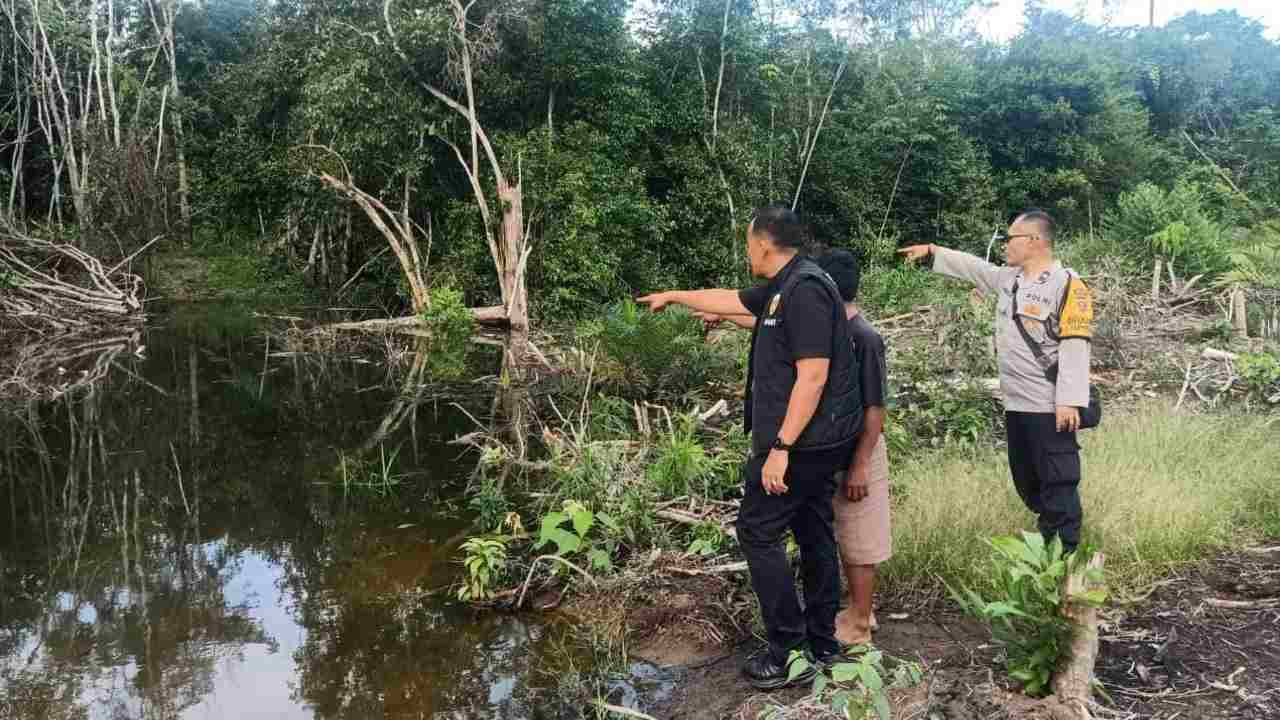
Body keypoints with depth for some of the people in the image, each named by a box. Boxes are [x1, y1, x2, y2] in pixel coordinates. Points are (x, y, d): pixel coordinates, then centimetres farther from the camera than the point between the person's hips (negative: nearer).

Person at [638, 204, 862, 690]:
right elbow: (730, 301, 29)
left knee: (758, 531, -2)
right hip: (818, 440, 10)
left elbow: (813, 375, -25)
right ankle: (821, 640, 25)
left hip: (801, 441, -10)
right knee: (813, 532, 15)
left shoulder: (805, 289, -20)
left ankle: (789, 653, 3)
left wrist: (780, 446, -25)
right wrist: (674, 296, 40)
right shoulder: (784, 287, 12)